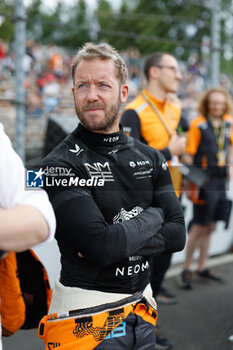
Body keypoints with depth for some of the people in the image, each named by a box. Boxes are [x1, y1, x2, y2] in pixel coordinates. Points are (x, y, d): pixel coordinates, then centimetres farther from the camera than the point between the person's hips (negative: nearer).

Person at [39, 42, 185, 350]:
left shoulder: (149, 159, 4)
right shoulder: (60, 165, -14)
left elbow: (177, 234, -3)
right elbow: (101, 245, -24)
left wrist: (115, 239, -17)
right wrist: (151, 217, -8)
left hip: (141, 305, 6)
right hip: (88, 314, -5)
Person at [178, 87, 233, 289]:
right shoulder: (198, 125, -12)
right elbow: (188, 155, -13)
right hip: (205, 183, -6)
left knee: (210, 227, 13)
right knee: (200, 227, -4)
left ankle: (202, 268, 24)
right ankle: (186, 270, 10)